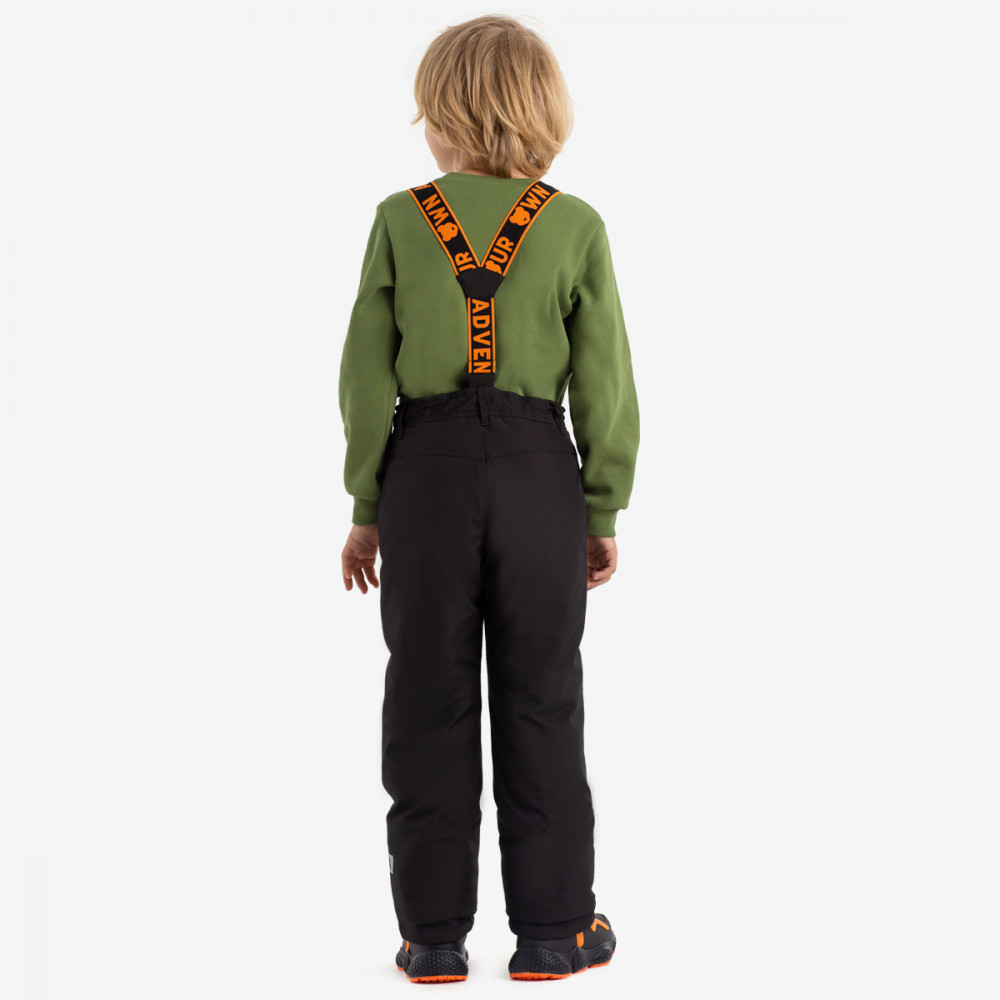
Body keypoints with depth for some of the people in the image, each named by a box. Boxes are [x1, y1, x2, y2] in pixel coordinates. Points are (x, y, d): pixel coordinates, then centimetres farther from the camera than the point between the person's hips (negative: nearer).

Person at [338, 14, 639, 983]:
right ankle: (552, 927, 16)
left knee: (427, 701, 8)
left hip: (424, 467, 0)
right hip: (538, 469, 0)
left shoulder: (400, 218, -2)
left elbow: (365, 374, 0)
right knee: (540, 700, 9)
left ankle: (432, 932, 15)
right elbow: (604, 382, -1)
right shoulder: (575, 225, -2)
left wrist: (366, 509, 8)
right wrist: (603, 511, 8)